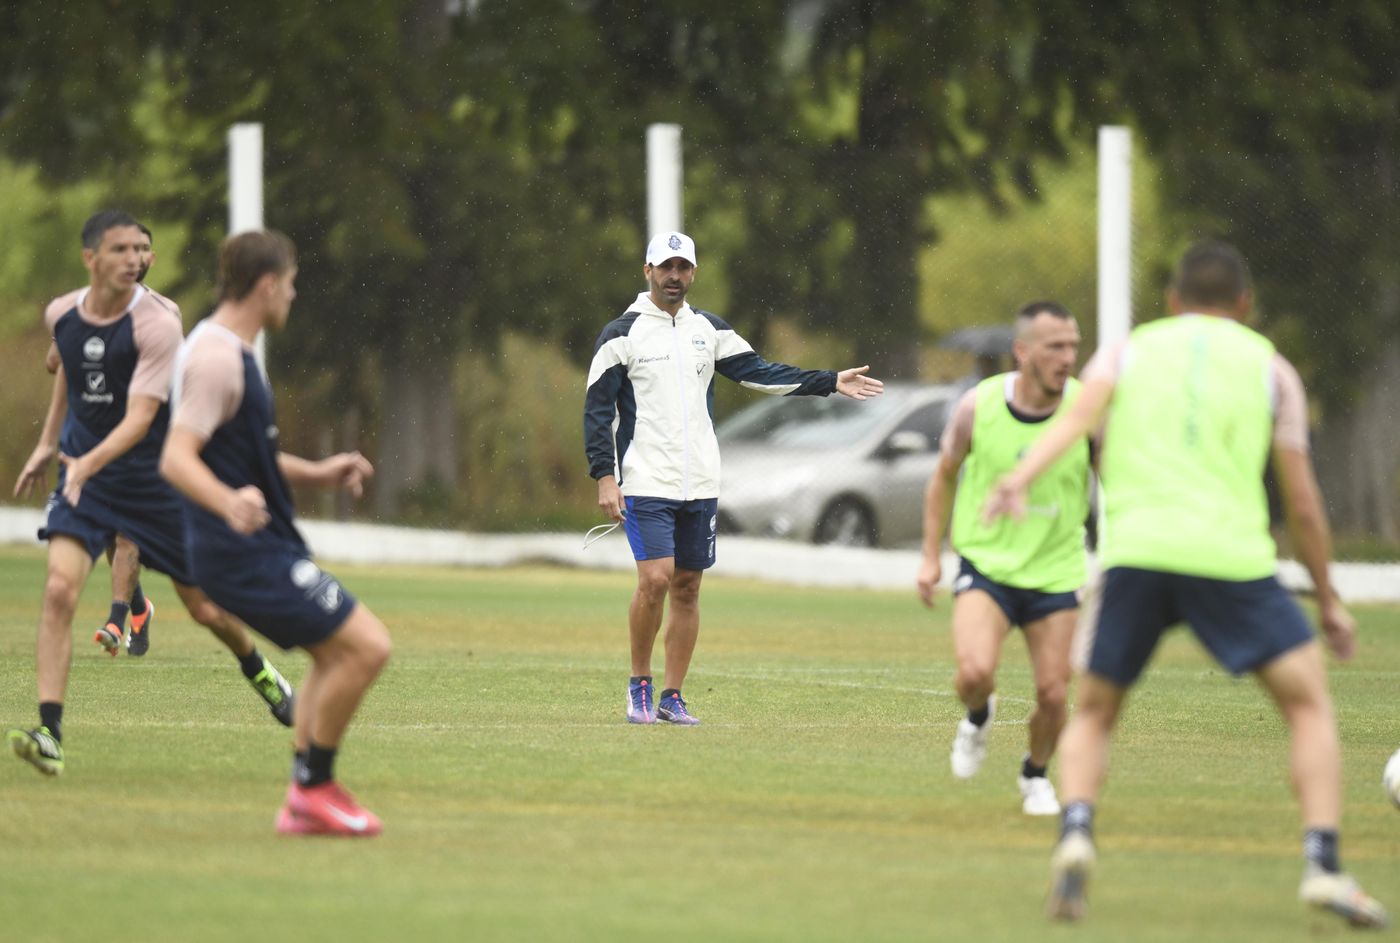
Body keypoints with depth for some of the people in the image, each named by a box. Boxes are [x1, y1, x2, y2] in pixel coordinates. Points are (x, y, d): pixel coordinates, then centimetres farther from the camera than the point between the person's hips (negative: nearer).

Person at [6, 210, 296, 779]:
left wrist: (90, 463, -41)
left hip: (152, 476, -3)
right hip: (80, 472, 3)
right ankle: (49, 733, -23)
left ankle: (257, 670, 43)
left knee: (204, 606, 9)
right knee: (59, 589, -20)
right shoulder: (60, 315, -3)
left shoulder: (157, 322, -19)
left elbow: (141, 415, -26)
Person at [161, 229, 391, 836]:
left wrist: (315, 473, 30)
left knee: (334, 653, 23)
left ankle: (303, 804, 21)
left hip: (260, 546, 11)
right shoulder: (216, 358, -18)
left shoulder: (230, 352, 15)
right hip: (245, 553, -11)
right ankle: (314, 786, -3)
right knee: (367, 645, -14)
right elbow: (177, 458, -28)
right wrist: (230, 503, -46)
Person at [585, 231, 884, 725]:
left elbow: (759, 372, 11)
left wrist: (831, 382, 3)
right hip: (646, 482, -5)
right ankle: (639, 684, 1)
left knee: (687, 588, 5)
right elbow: (597, 407, -4)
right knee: (655, 580, -16)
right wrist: (605, 477, -12)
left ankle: (672, 695, 11)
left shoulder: (708, 329, 11)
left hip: (700, 485, 5)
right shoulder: (622, 334, -3)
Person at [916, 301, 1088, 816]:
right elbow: (944, 477, 6)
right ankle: (978, 717, 15)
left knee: (1052, 695, -2)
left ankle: (1036, 773, 31)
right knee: (975, 673, -23)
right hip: (985, 565, -1)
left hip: (1055, 572, 1)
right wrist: (930, 556, 4)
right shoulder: (979, 405, -11)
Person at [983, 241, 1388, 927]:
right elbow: (1302, 502, 15)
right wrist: (1328, 600, 24)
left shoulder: (1129, 352, 19)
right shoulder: (1268, 367, 17)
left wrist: (1020, 480, -17)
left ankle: (1076, 833, -12)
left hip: (1135, 555, 1)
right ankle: (1321, 865, -5)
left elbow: (1079, 416, -4)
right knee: (1309, 702, 11)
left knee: (1093, 714, 17)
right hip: (1232, 556, -1)